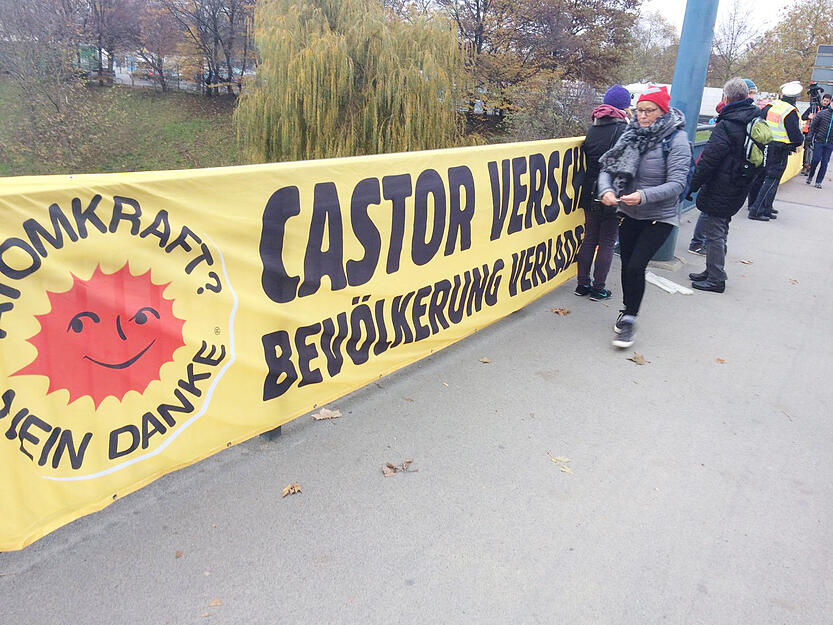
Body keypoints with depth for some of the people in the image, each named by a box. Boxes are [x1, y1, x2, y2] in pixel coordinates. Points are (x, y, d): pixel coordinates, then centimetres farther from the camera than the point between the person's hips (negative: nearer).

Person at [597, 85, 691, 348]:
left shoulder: (676, 139, -13)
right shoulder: (631, 134, 0)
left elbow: (677, 184, -21)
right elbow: (607, 168, -2)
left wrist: (644, 196, -35)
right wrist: (606, 190, -24)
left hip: (659, 217, -5)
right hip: (628, 214, 5)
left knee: (636, 266, -14)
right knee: (626, 264, 14)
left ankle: (629, 319, 5)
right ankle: (627, 311, 35)